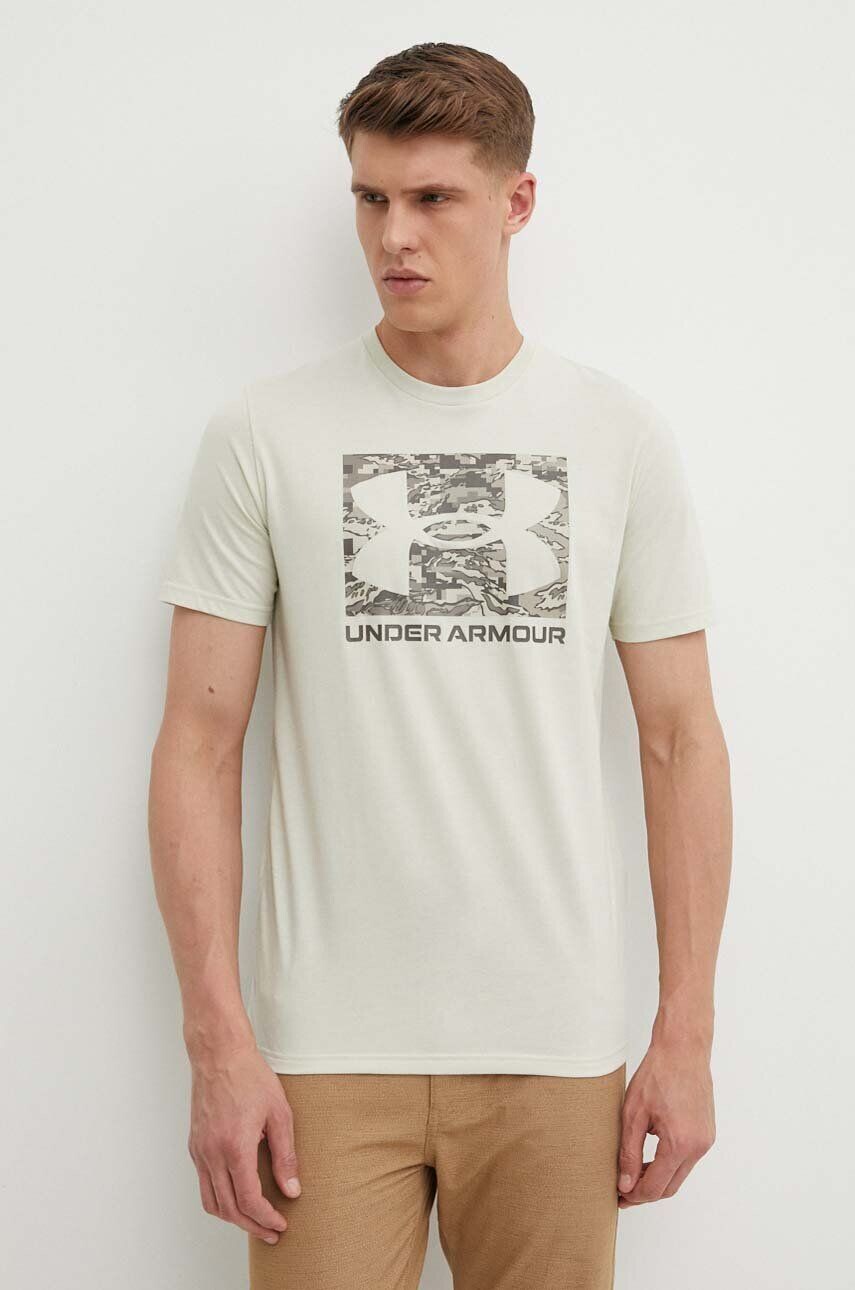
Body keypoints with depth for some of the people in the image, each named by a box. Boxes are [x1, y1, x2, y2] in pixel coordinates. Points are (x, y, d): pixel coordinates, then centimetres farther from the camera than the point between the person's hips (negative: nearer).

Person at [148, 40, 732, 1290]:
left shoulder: (622, 435, 3)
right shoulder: (263, 434, -1)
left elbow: (681, 740, 4)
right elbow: (200, 742, -2)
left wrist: (687, 1035, 1)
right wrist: (218, 1041, -8)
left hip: (557, 1046, 1)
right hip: (326, 1046, -1)